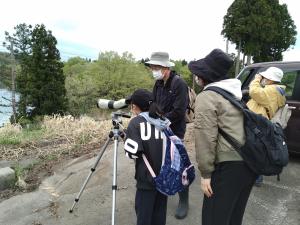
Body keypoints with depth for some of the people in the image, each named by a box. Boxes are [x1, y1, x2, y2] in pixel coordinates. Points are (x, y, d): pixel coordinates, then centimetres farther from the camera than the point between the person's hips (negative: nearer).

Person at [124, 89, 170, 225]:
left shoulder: (136, 122, -9)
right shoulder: (164, 121, 6)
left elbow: (132, 152, -16)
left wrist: (127, 140, 3)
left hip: (147, 178, -5)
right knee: (159, 214, 19)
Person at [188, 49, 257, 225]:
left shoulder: (206, 97, -10)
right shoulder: (234, 93, 16)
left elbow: (205, 138, -17)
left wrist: (206, 173, -10)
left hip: (229, 165, -9)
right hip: (252, 161, 9)